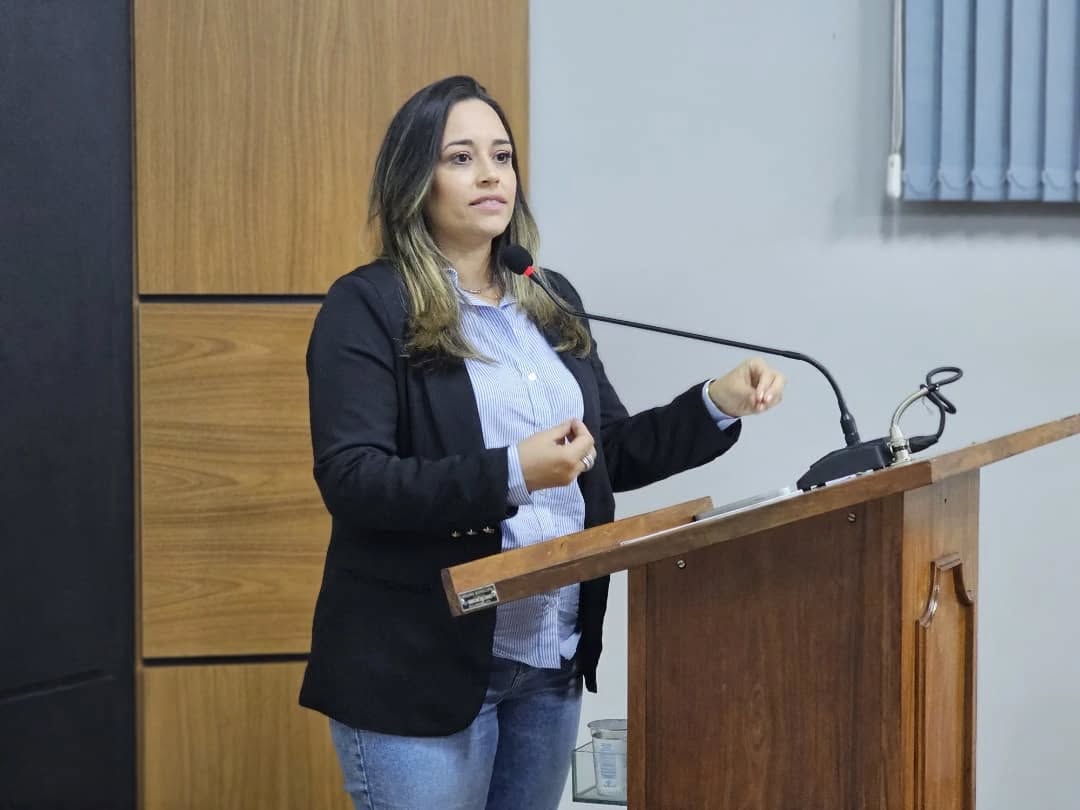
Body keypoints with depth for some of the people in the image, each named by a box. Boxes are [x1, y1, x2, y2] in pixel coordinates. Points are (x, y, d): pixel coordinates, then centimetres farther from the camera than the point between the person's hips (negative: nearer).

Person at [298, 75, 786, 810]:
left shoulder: (552, 302, 12)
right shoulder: (368, 307, -9)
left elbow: (614, 453, 15)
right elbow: (350, 480, -18)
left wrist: (718, 404, 0)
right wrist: (509, 475, -28)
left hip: (550, 658, 7)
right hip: (423, 666, -6)